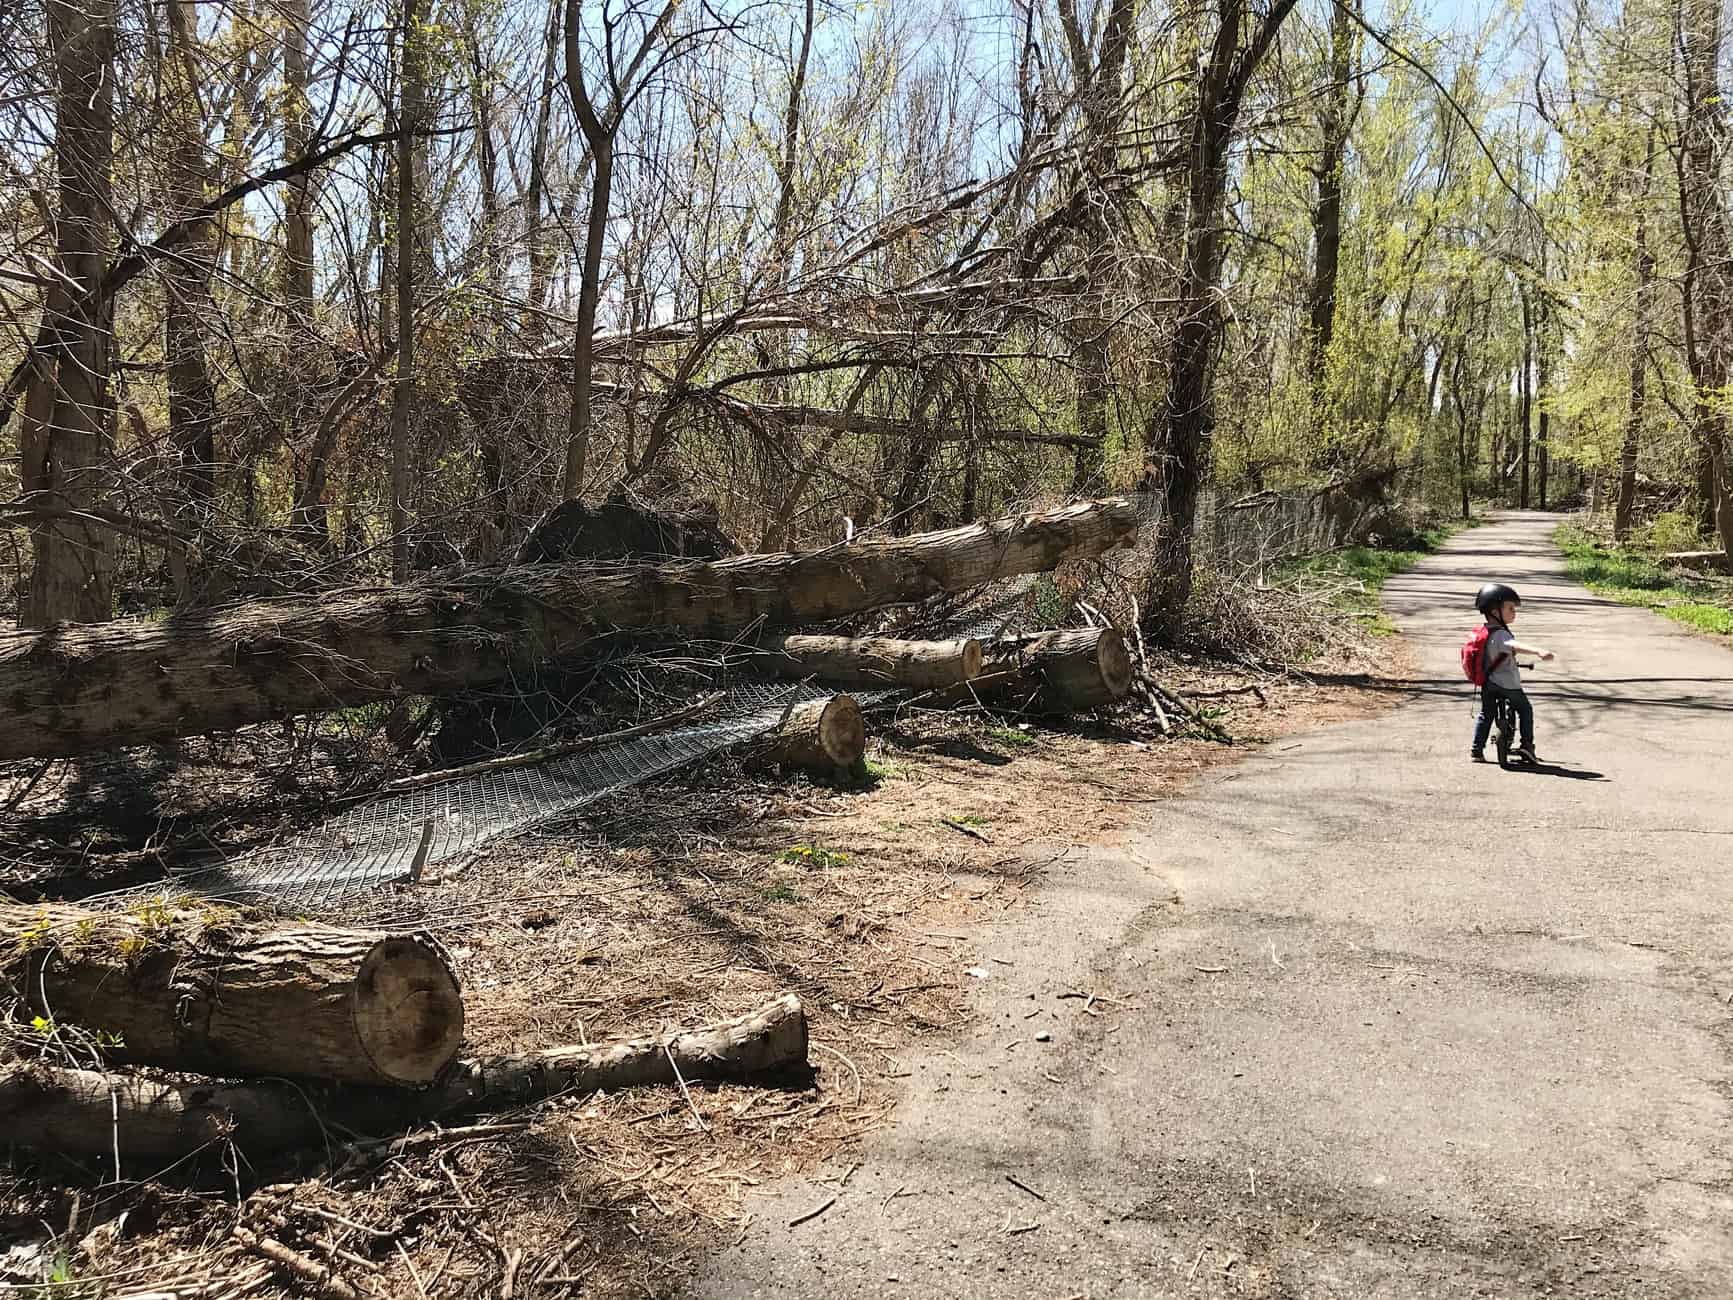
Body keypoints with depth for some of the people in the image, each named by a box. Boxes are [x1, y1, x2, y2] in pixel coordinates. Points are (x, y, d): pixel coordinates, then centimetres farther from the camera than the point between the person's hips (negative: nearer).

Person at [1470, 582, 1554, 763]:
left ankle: (1476, 749, 11)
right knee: (1525, 710, 13)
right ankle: (1526, 745, 10)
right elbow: (1515, 646, -44)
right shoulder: (1500, 634, -23)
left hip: (1488, 682, 7)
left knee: (1485, 715, 16)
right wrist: (1538, 651, -59)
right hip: (1508, 684, -7)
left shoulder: (1483, 631, 4)